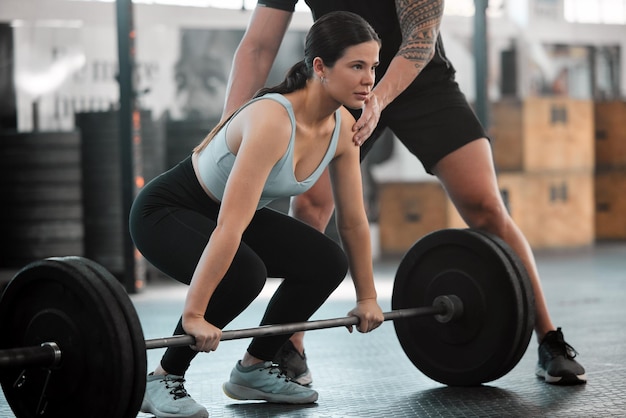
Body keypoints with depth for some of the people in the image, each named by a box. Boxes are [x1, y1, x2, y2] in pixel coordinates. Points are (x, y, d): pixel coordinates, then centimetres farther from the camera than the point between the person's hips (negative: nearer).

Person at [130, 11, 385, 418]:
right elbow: (229, 227, -39)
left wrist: (367, 296, 7)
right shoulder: (271, 121, -35)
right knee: (242, 274, -34)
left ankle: (253, 369, 9)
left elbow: (353, 220, 2)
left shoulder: (343, 127, -10)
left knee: (327, 262, -7)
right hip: (166, 210, -8)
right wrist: (194, 315, -41)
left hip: (232, 210, 8)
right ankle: (163, 380, -13)